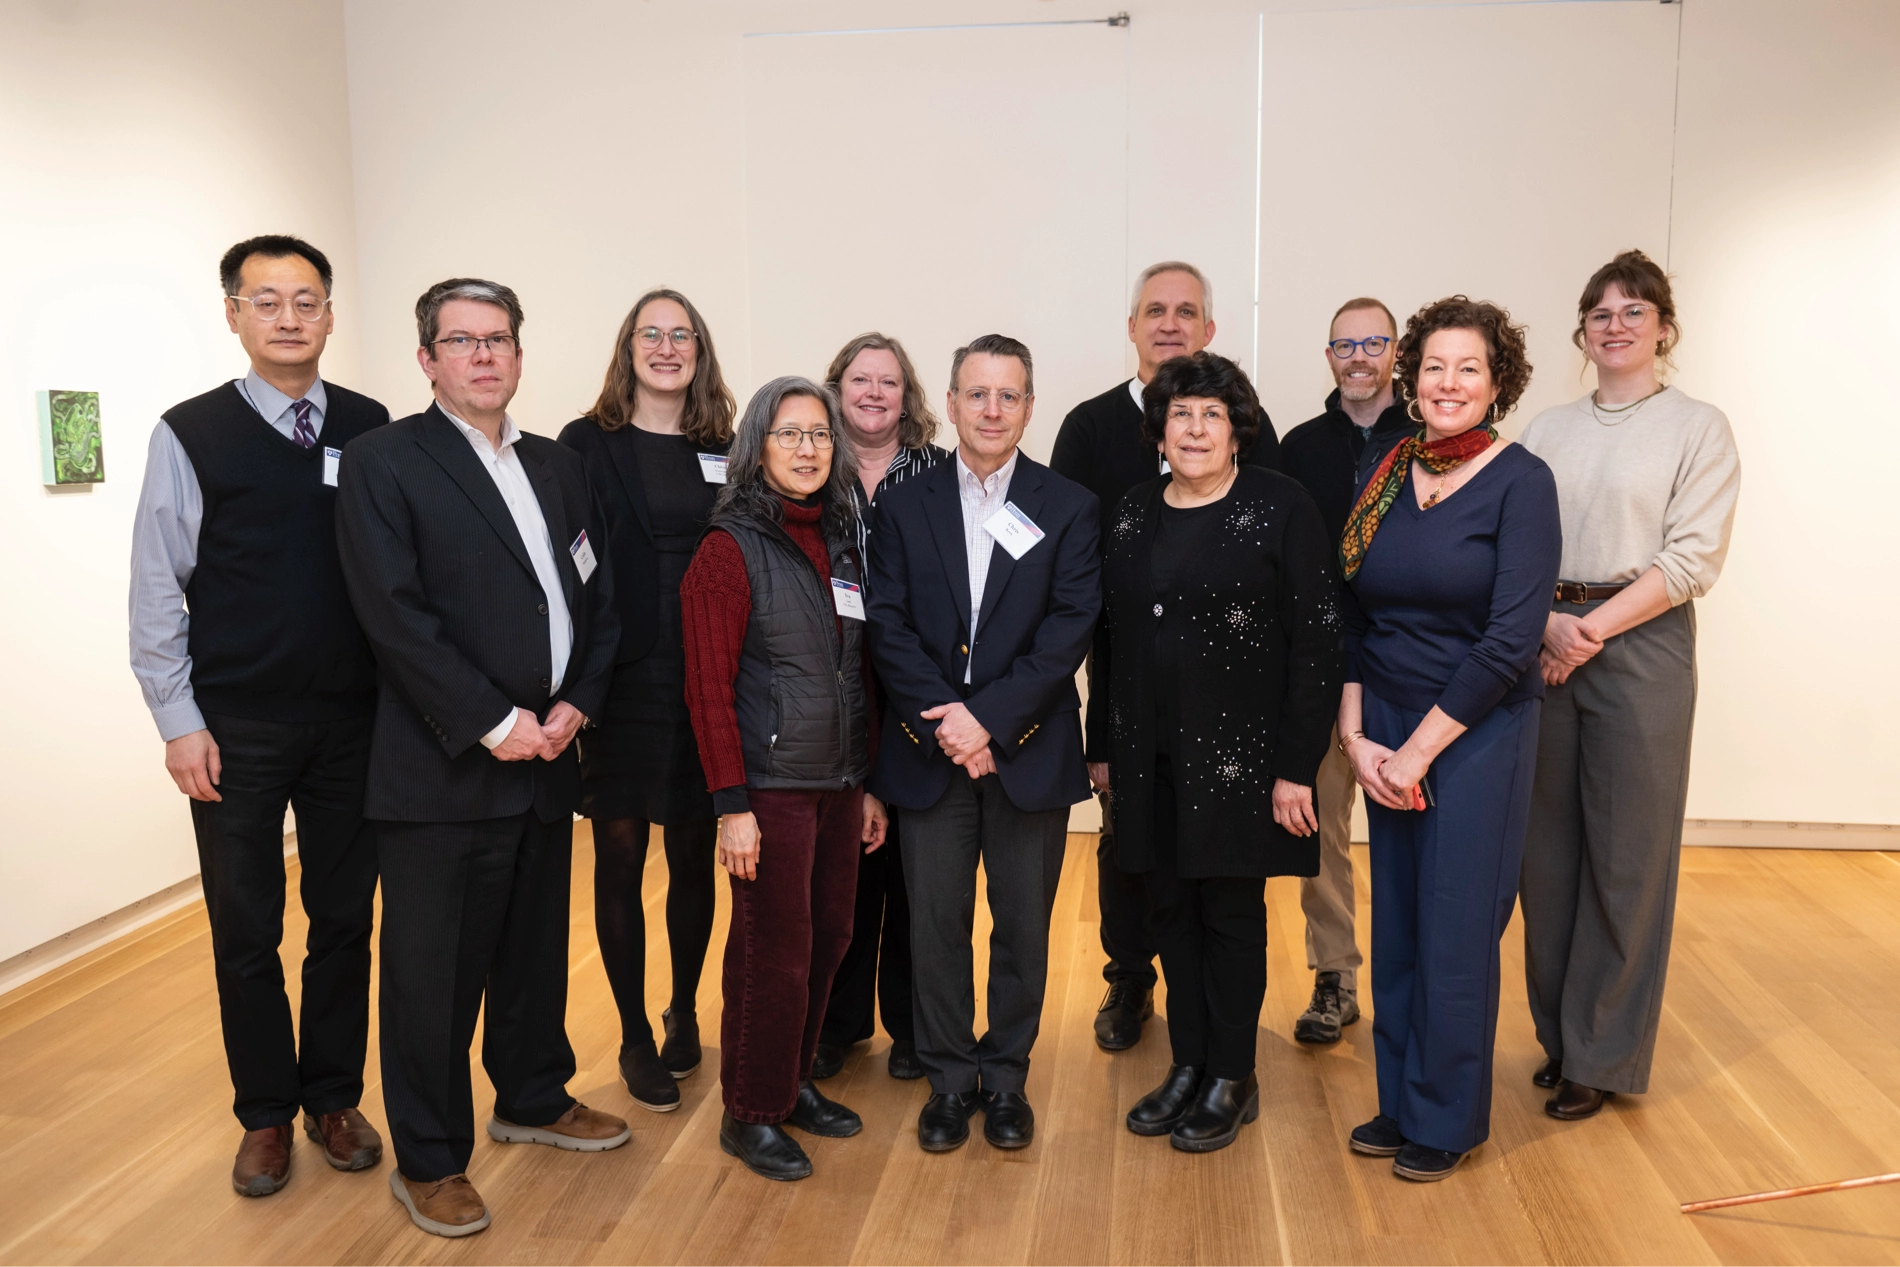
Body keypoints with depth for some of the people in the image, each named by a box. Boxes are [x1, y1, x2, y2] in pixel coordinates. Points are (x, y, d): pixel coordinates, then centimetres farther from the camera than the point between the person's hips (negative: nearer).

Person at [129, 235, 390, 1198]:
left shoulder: (371, 429, 2)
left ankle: (334, 1099, 30)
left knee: (345, 921, 12)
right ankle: (266, 1115, 29)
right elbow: (156, 593, -2)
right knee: (246, 935, 11)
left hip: (353, 721, 2)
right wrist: (180, 722, -6)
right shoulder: (191, 434, -3)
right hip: (235, 729, -1)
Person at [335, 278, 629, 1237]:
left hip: (546, 754, 6)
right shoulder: (381, 461, -6)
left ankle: (533, 1101, 39)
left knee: (535, 946, 19)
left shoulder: (558, 467, 13)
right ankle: (428, 1161, 22)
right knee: (432, 969, 5)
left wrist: (575, 704, -4)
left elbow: (596, 595, 11)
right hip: (442, 766, -6)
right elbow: (393, 612, -14)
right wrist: (492, 721, -17)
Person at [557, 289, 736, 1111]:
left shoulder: (724, 450, 7)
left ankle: (684, 1014, 30)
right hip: (622, 678, -2)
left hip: (705, 679, 2)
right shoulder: (587, 443, 1)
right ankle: (636, 1038, 20)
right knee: (620, 855, 6)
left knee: (693, 854, 11)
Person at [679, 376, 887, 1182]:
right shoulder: (730, 549, -9)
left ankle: (793, 1082, 33)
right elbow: (709, 689, -12)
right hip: (771, 784, -6)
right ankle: (751, 1112, 22)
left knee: (827, 937, 13)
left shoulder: (840, 544, 9)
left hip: (839, 783, 6)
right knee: (773, 950, 3)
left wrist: (869, 783, 11)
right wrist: (732, 807, -16)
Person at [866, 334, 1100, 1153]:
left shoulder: (1069, 508, 1)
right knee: (936, 924, 9)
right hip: (929, 749, 1)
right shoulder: (905, 507, 5)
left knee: (1024, 925, 9)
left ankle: (1005, 1074, 28)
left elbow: (1070, 628, -8)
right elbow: (887, 626, -2)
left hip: (1029, 749, -1)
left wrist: (989, 715, -17)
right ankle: (948, 1076, 26)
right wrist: (943, 720, -14)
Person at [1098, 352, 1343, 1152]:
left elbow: (1317, 642, -10)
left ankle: (1232, 1079, 24)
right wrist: (1108, 748, 9)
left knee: (1231, 911, 6)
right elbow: (1110, 637, 12)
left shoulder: (1280, 508, -7)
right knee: (1170, 911, 12)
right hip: (1151, 757, 5)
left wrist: (1297, 768, -13)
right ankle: (1188, 1065, 29)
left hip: (1241, 755, -4)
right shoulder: (1133, 514, 8)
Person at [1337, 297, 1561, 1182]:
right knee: (1395, 925, 12)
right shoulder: (1386, 476, 5)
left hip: (1476, 735, -4)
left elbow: (1511, 640, -14)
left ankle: (1447, 1119, 24)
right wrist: (1356, 736, -3)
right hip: (1384, 738, 5)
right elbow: (1352, 618, 7)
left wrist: (1419, 750, -13)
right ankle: (1399, 1102, 29)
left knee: (1455, 932, 4)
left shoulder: (1520, 482, -9)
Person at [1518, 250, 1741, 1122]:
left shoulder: (1699, 428, 2)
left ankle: (1602, 1057, 17)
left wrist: (1594, 627, -14)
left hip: (1641, 645, -3)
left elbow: (1693, 558, -7)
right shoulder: (1547, 429, 12)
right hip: (1542, 645, 3)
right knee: (1548, 846, 8)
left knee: (1625, 854, 3)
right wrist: (1549, 623, -12)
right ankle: (1558, 1032, 24)